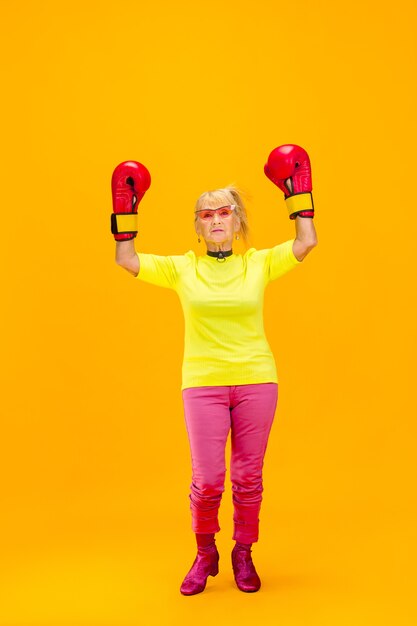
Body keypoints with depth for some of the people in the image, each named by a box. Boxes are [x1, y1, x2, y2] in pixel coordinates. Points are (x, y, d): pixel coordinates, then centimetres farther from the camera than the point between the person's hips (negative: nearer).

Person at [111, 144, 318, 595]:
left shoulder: (259, 263, 3)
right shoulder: (182, 267, 3)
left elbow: (307, 242, -4)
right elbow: (126, 260, -1)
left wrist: (297, 192, -3)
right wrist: (125, 211, -4)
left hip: (256, 381, 1)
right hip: (202, 384, 0)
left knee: (248, 477, 9)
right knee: (207, 479, 0)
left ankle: (243, 554, 31)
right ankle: (205, 554, 27)